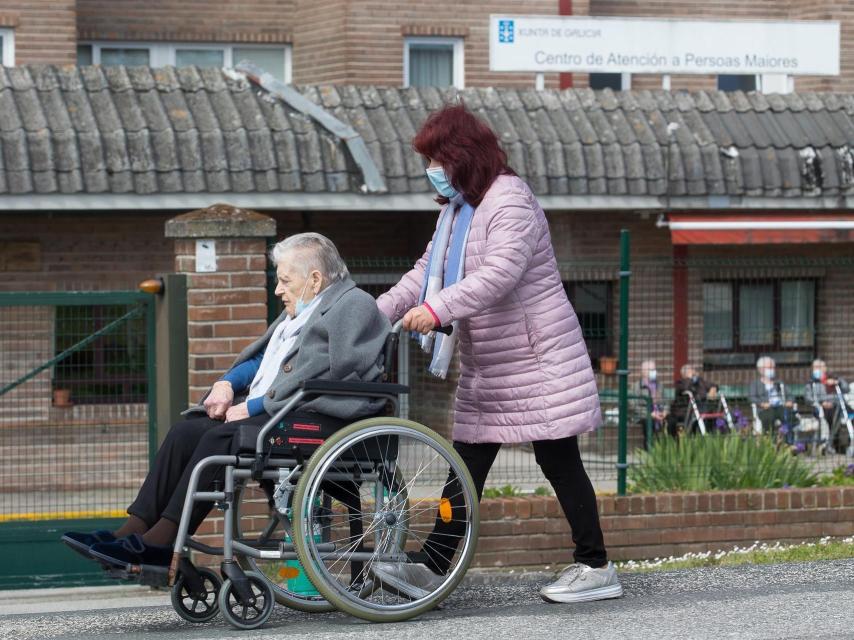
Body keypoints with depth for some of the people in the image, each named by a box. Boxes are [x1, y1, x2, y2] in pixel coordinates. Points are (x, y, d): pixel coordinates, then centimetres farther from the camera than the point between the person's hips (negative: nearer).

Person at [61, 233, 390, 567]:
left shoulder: (354, 307, -6)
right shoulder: (299, 311, 25)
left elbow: (318, 377, -16)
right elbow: (260, 358, 27)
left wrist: (252, 407, -16)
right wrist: (227, 383, 5)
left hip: (314, 417, -9)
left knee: (221, 437, -27)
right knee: (185, 431, -10)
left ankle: (159, 542, -29)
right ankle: (133, 530, -17)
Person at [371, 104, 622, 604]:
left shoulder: (510, 201, -16)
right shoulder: (458, 209, 15)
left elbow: (499, 273, -28)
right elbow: (426, 273, 14)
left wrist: (436, 309, -36)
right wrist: (379, 311, 0)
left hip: (538, 359, -9)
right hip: (486, 368, 9)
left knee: (559, 461, -5)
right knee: (466, 464, 6)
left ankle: (596, 568, 3)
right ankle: (433, 566, 6)